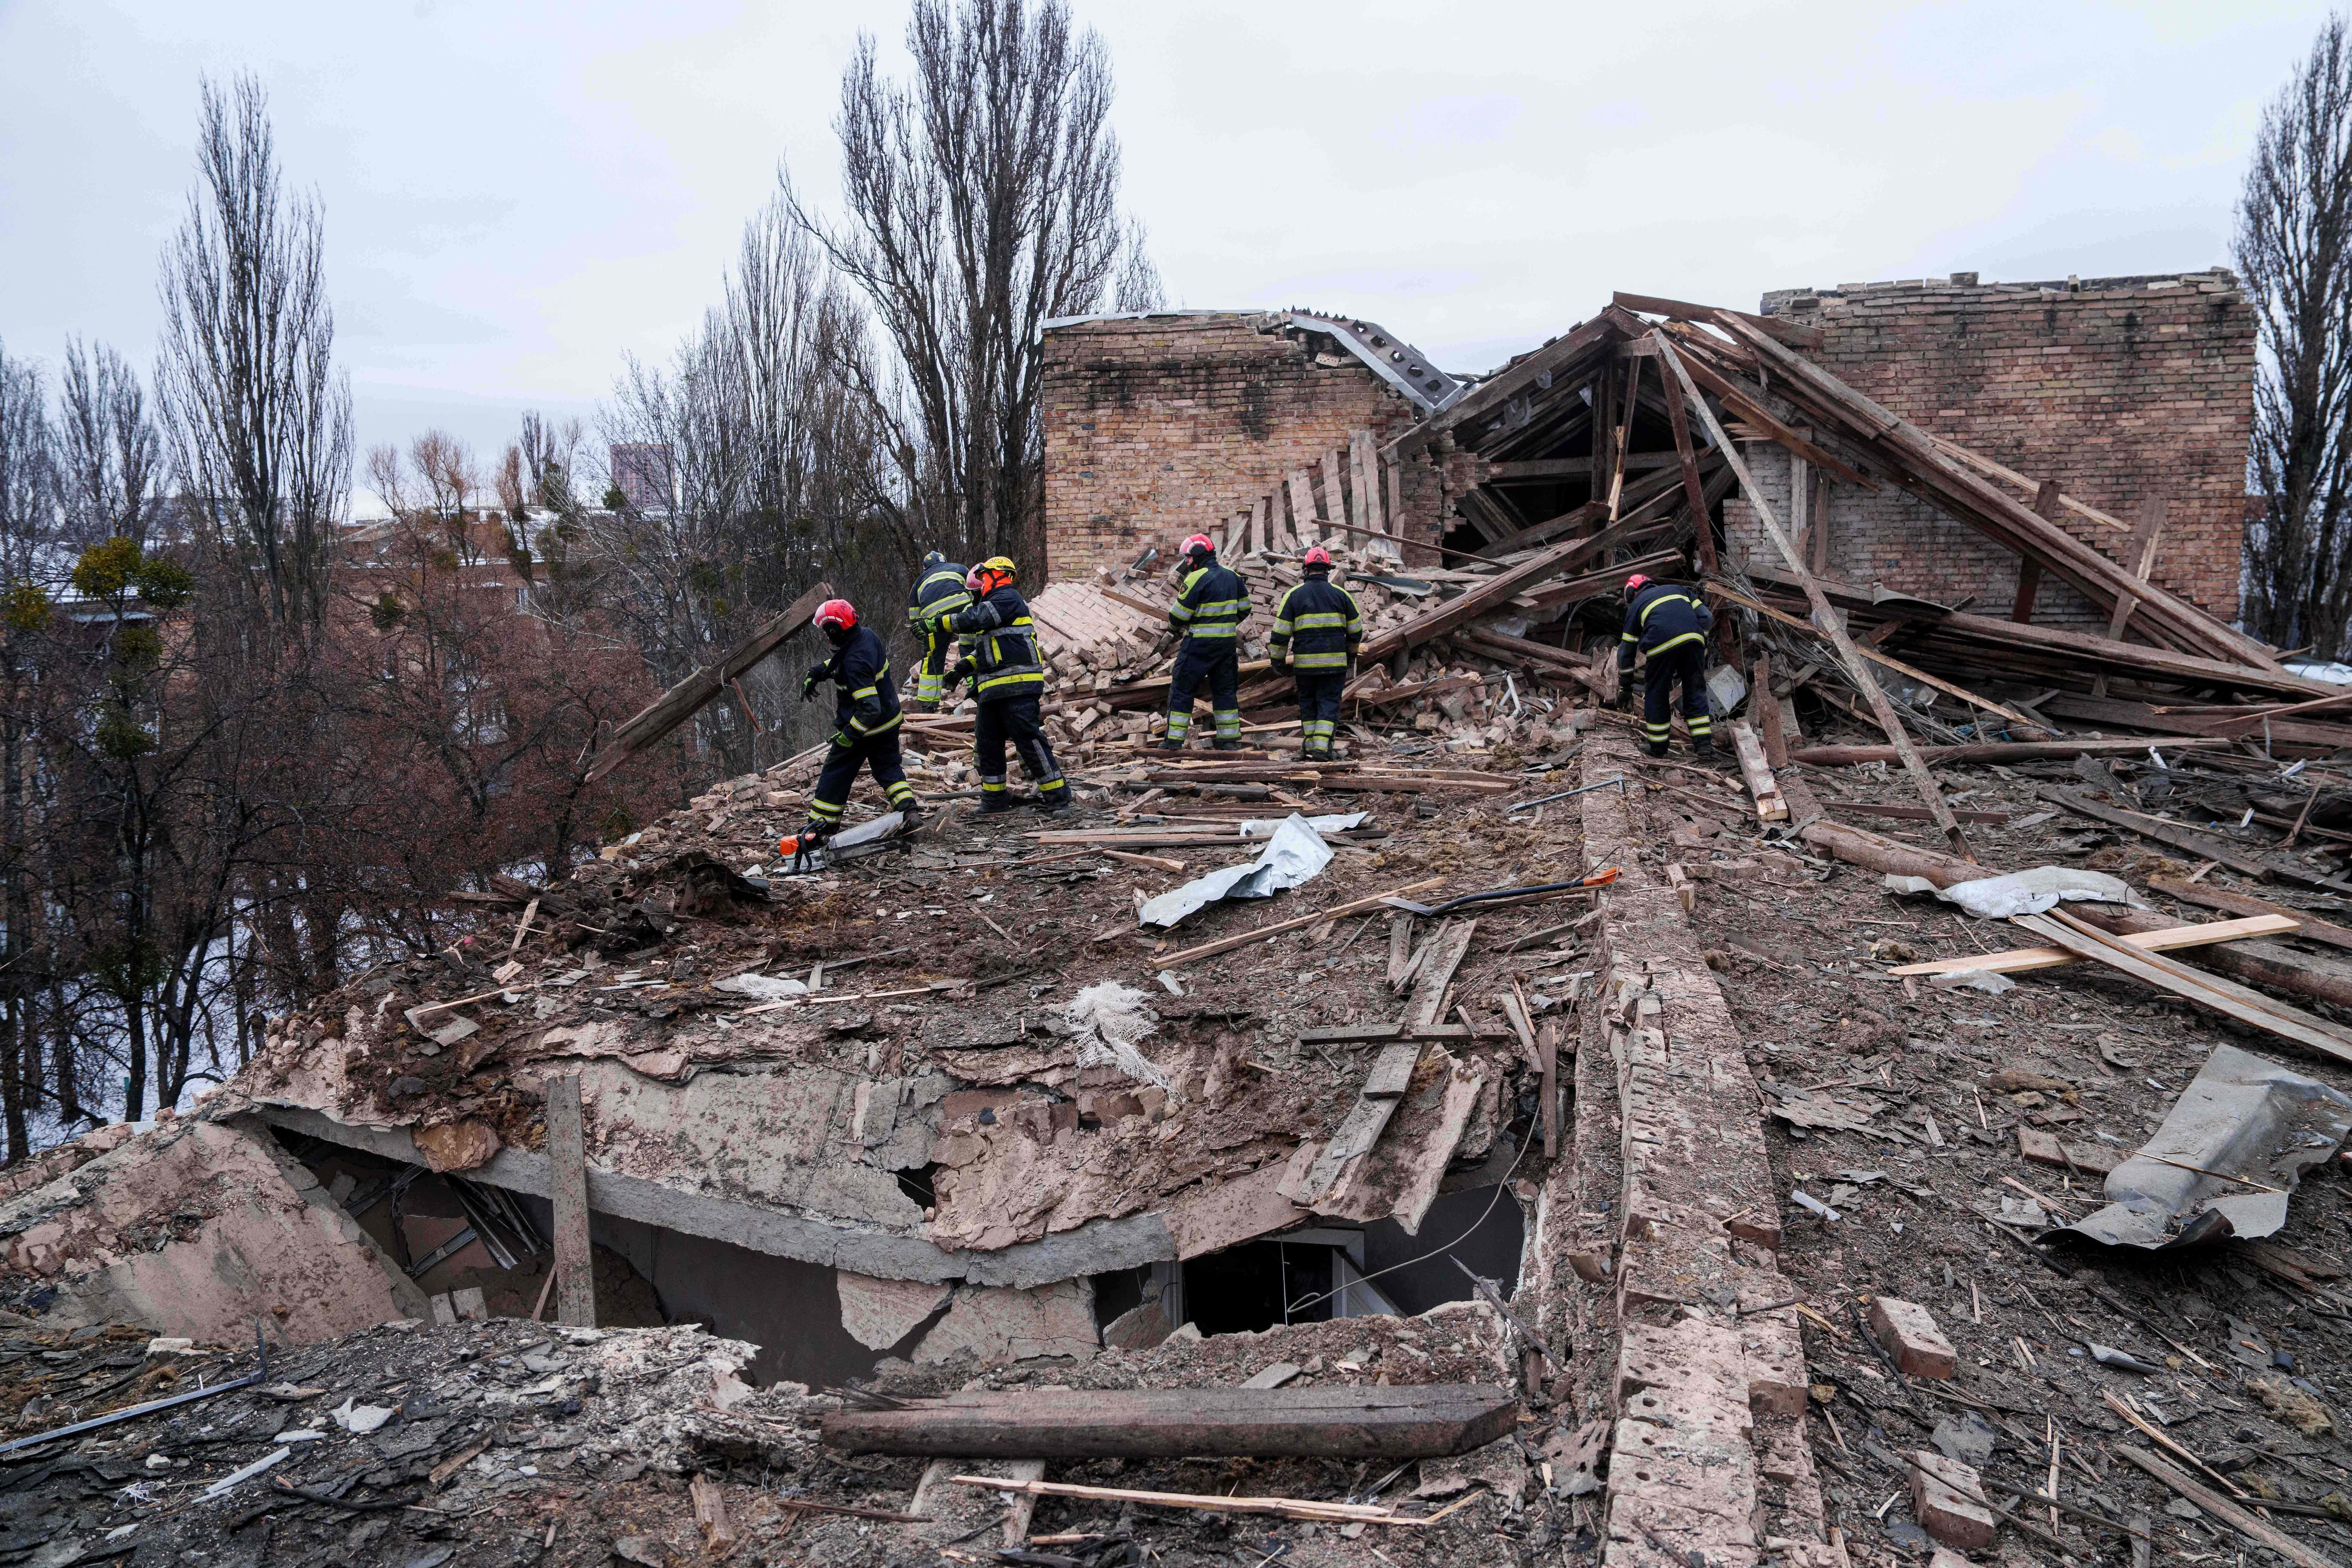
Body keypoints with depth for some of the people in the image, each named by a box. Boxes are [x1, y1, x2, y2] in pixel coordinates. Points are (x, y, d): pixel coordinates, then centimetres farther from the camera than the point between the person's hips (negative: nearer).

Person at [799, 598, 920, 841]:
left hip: (865, 728, -8)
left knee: (835, 774, 9)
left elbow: (869, 707, -34)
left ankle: (821, 827, 18)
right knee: (888, 768, 21)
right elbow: (837, 662, 16)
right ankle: (909, 809, 5)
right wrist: (815, 673, 13)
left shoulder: (855, 663, -33)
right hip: (890, 720, 8)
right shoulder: (867, 635, -5)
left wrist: (848, 735, -27)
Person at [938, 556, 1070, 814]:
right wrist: (962, 669, 20)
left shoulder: (1007, 597, -7)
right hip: (993, 690, 11)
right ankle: (994, 800, 18)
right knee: (986, 743, 10)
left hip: (1016, 684, -11)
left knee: (1028, 739, -12)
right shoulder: (994, 602, 26)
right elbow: (984, 648, 30)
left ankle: (1057, 797, -7)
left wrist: (941, 621, -6)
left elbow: (975, 620, -18)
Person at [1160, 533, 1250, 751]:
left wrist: (1173, 626, 9)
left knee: (1182, 689, 3)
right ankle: (1231, 739, 15)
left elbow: (1179, 615, -12)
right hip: (1228, 643, 6)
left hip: (1200, 644, -6)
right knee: (1225, 690, 15)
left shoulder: (1196, 579, -15)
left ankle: (1174, 739, 2)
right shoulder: (1233, 577, 8)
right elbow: (1244, 609, 15)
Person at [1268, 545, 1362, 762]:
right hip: (1335, 662, 0)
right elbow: (1356, 630, 14)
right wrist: (1351, 654, 30)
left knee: (1308, 704, 15)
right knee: (1329, 704, 5)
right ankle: (1321, 747, -9)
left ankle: (1309, 747, 14)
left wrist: (1277, 661, 8)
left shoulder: (1294, 595, 1)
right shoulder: (1341, 594, 5)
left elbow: (1280, 633, -1)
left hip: (1304, 663, 0)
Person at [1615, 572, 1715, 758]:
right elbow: (1706, 617, 21)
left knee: (1656, 693, 14)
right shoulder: (1677, 589, 33)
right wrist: (1701, 650, 28)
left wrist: (1625, 689, 31)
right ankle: (1704, 743, 13)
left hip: (1662, 645, -2)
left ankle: (1657, 745, 21)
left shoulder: (1636, 605, 26)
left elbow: (1626, 651, 25)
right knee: (1695, 691, 15)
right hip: (1693, 639, 3)